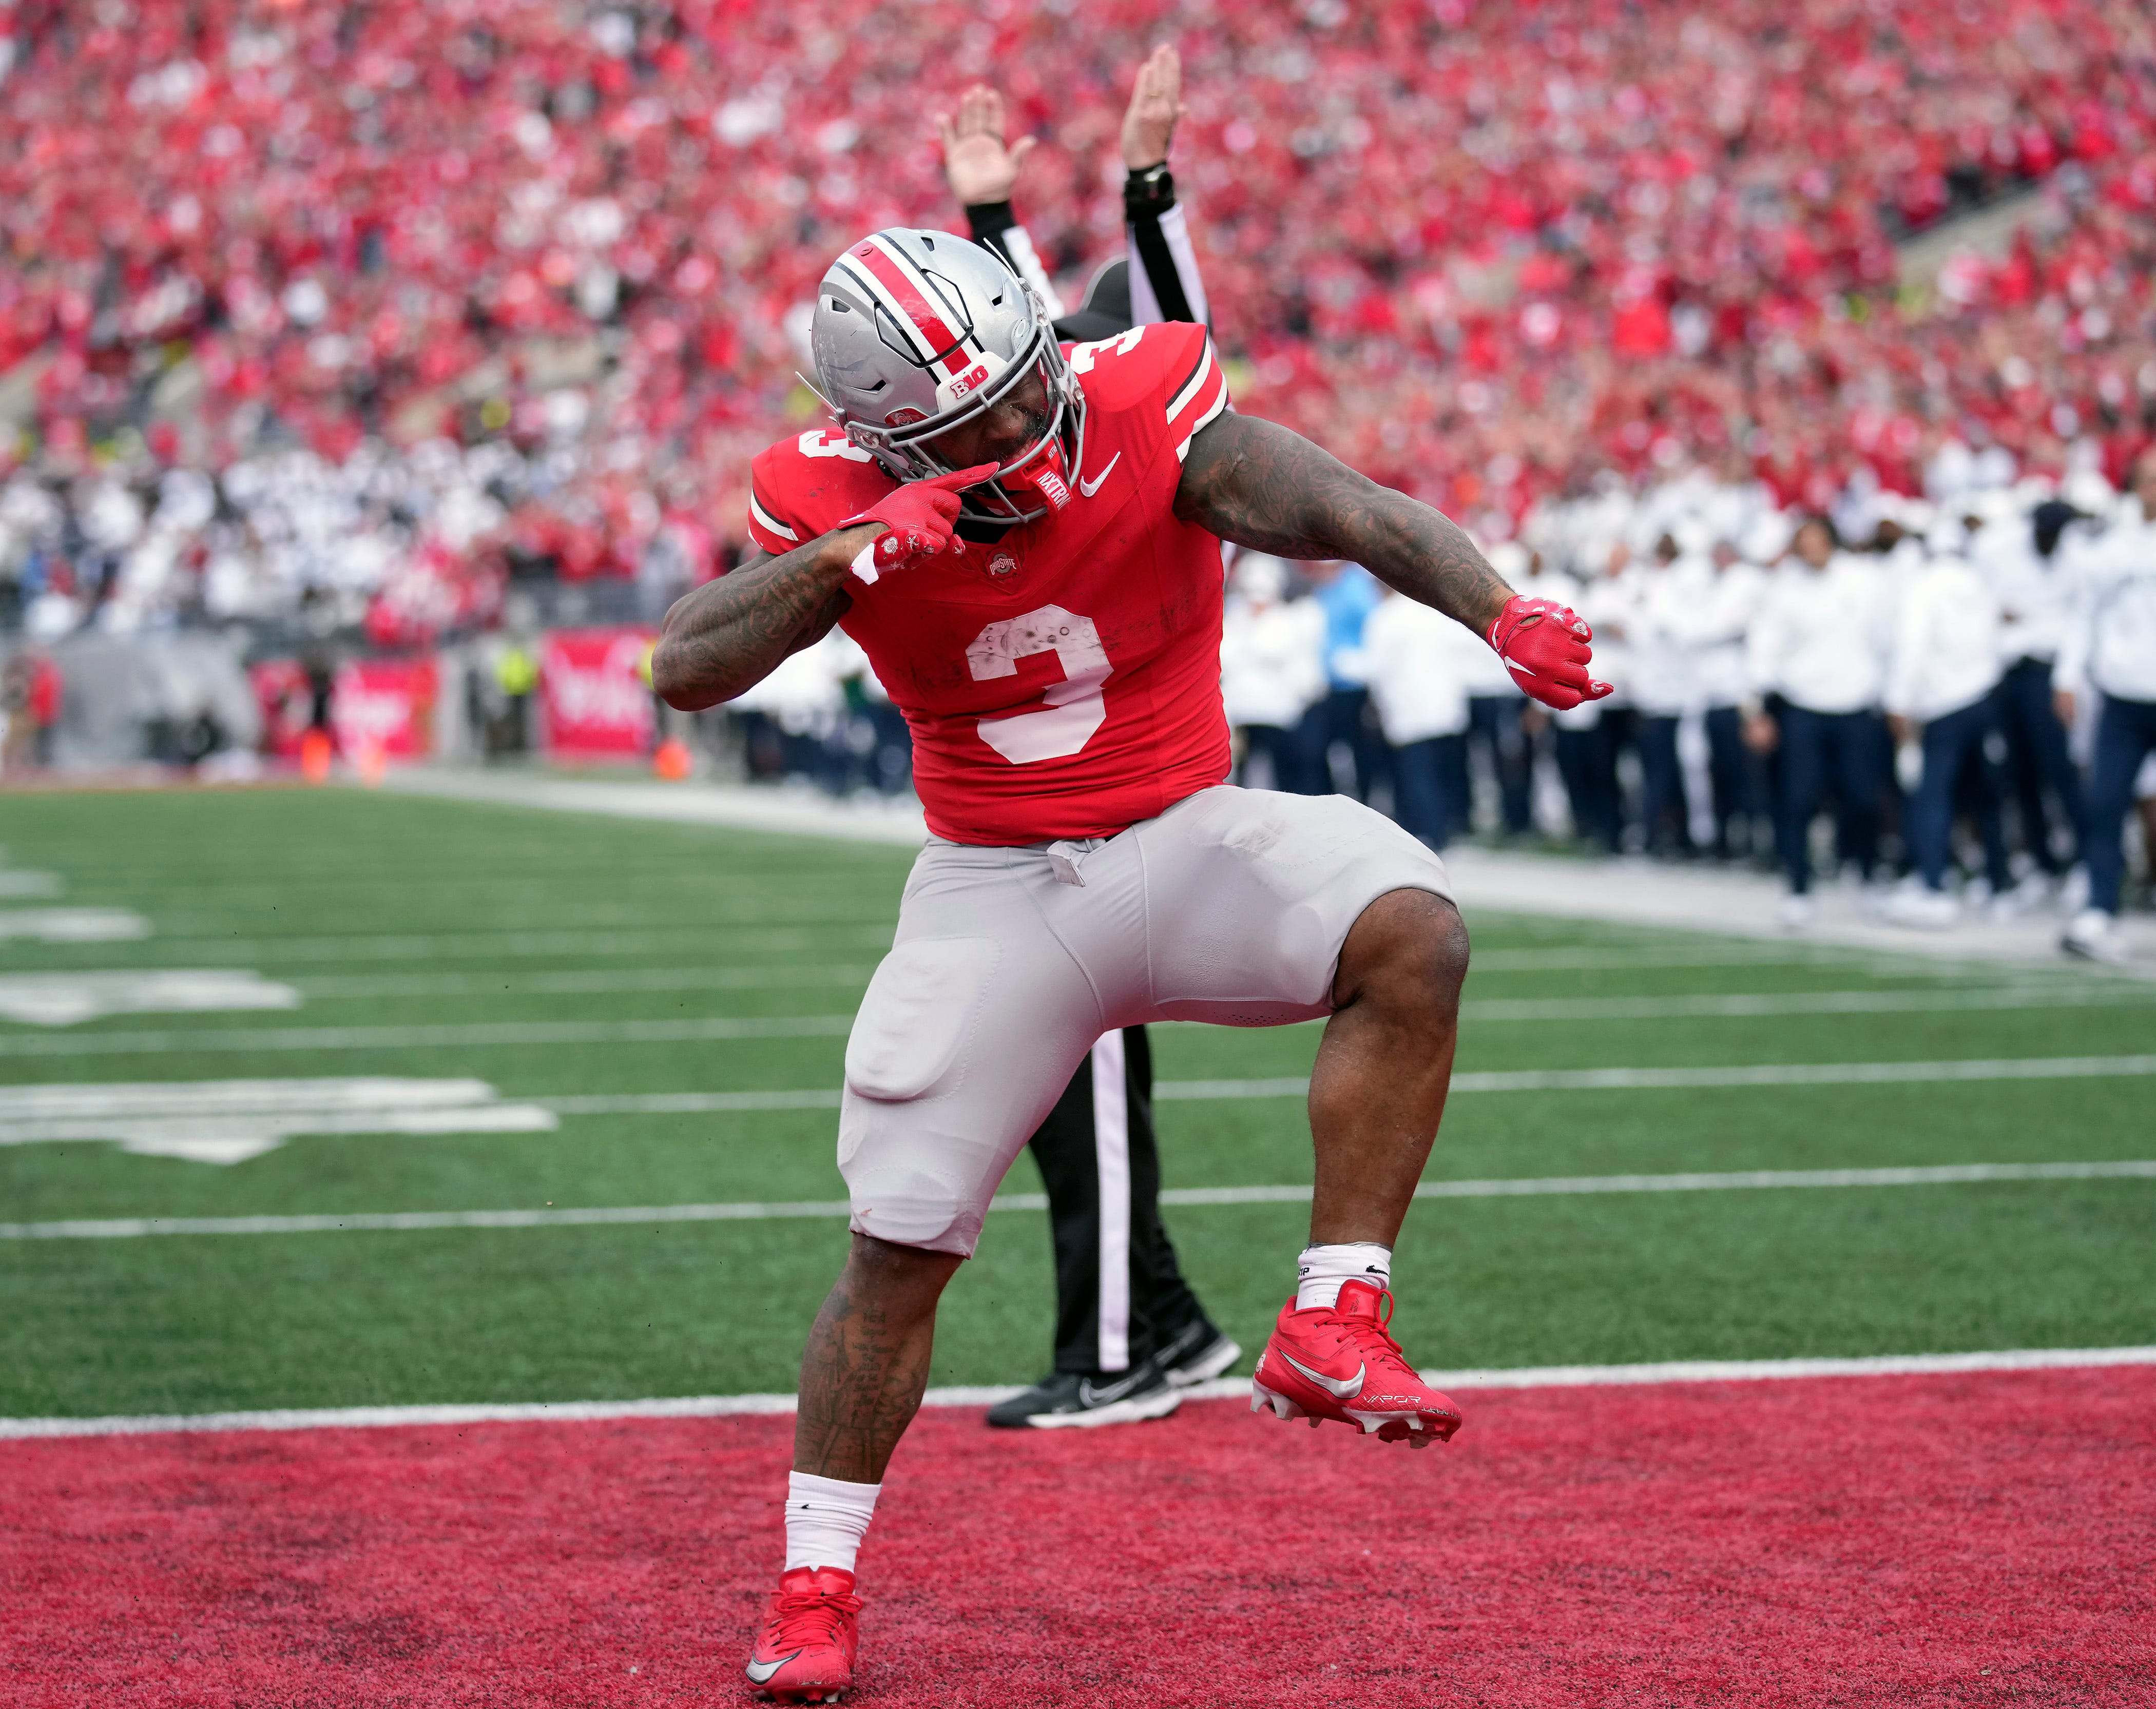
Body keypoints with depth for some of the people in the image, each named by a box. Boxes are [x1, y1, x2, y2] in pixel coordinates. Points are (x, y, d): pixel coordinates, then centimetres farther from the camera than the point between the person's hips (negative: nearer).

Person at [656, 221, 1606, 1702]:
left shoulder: (1147, 415, -18)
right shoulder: (842, 505, -12)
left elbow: (1337, 509, -31)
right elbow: (684, 672, -21)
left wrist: (1500, 612, -48)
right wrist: (844, 560, -35)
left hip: (1184, 843, 0)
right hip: (997, 896, 1)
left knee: (1410, 934, -30)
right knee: (900, 1245, 0)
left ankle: (1331, 1328, -23)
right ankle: (816, 1588, 17)